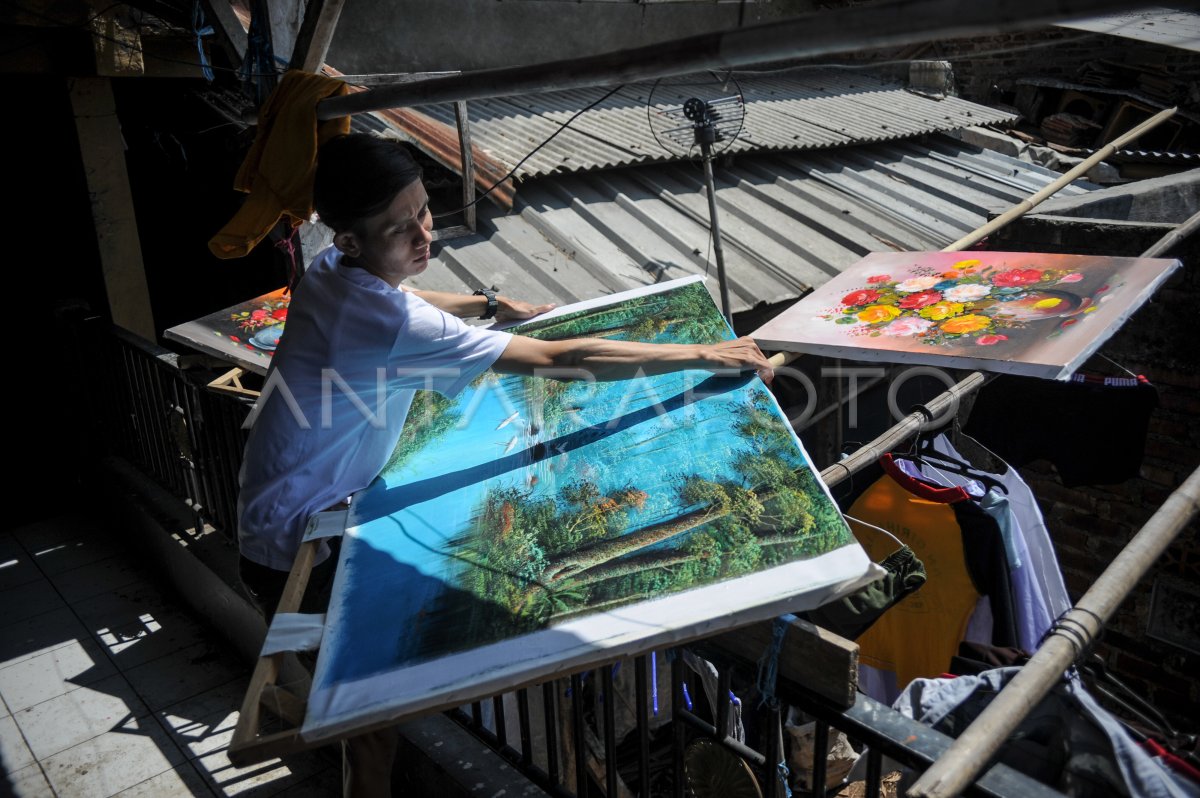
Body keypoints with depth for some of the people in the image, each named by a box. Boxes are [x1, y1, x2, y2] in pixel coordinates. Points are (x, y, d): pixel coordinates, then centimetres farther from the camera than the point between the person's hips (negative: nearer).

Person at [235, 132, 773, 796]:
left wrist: (492, 305, 18)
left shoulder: (333, 270, -5)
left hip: (282, 509, 9)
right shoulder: (391, 320, -34)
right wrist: (703, 355, -29)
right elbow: (560, 361, -35)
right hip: (297, 545, -9)